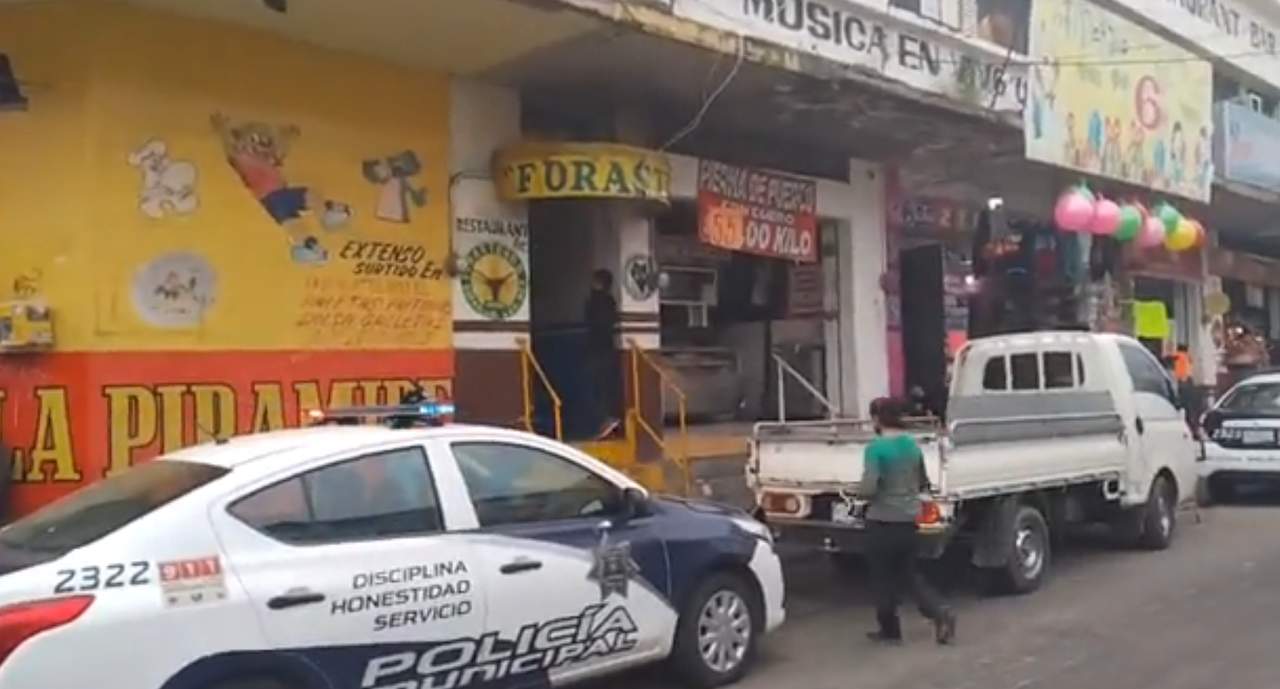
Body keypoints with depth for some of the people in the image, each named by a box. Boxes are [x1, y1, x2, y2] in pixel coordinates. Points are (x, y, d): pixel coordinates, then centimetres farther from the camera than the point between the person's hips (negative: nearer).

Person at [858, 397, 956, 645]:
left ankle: (890, 629, 17)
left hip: (882, 522, -6)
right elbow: (923, 483, 16)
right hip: (908, 520, 7)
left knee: (883, 577, 8)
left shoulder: (876, 447, -16)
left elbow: (868, 489, -23)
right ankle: (940, 611, 0)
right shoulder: (913, 445, 6)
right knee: (909, 574, 18)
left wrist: (860, 493, -2)